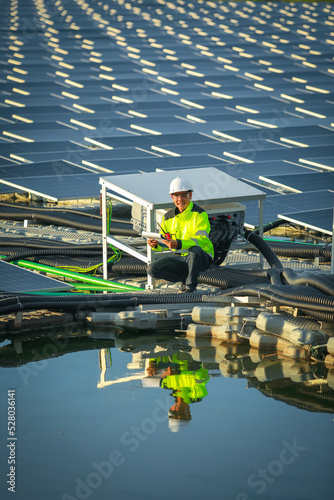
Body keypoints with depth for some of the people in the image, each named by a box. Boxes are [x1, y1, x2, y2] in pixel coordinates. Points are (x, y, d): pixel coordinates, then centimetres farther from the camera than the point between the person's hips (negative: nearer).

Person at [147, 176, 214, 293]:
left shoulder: (200, 214, -10)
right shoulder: (168, 217, 8)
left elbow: (201, 239, -24)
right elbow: (164, 244, 12)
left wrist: (179, 244, -39)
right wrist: (155, 245, -14)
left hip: (201, 258, -5)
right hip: (179, 257, 5)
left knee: (195, 250, -40)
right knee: (152, 269, -17)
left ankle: (190, 285, -18)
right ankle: (185, 277, -2)